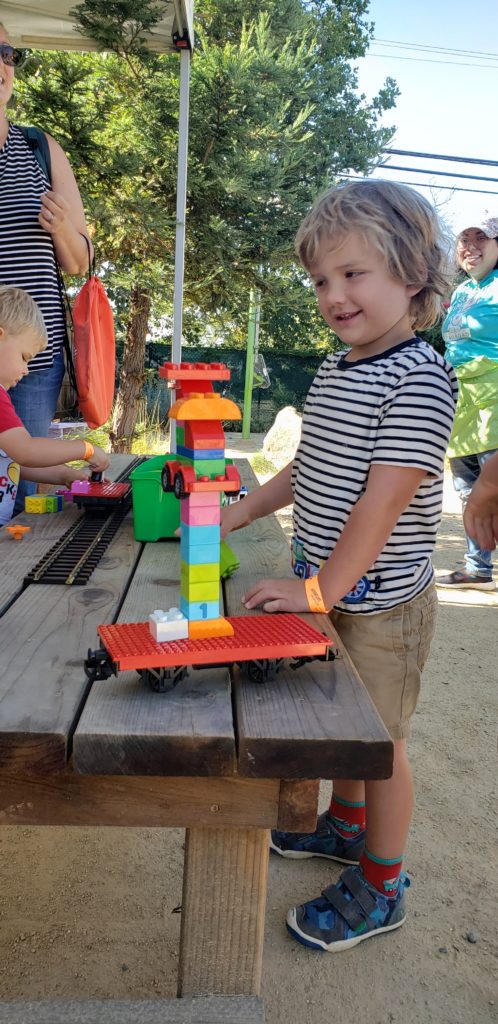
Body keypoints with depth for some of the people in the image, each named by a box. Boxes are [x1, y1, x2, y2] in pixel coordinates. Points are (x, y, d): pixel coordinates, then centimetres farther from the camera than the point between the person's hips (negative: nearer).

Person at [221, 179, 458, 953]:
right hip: (331, 589, 8)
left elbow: (383, 500, -25)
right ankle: (348, 824, 48)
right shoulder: (335, 369, 8)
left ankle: (380, 887, 29)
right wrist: (239, 512, 16)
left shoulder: (419, 379, -20)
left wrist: (321, 590, -23)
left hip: (383, 601, -8)